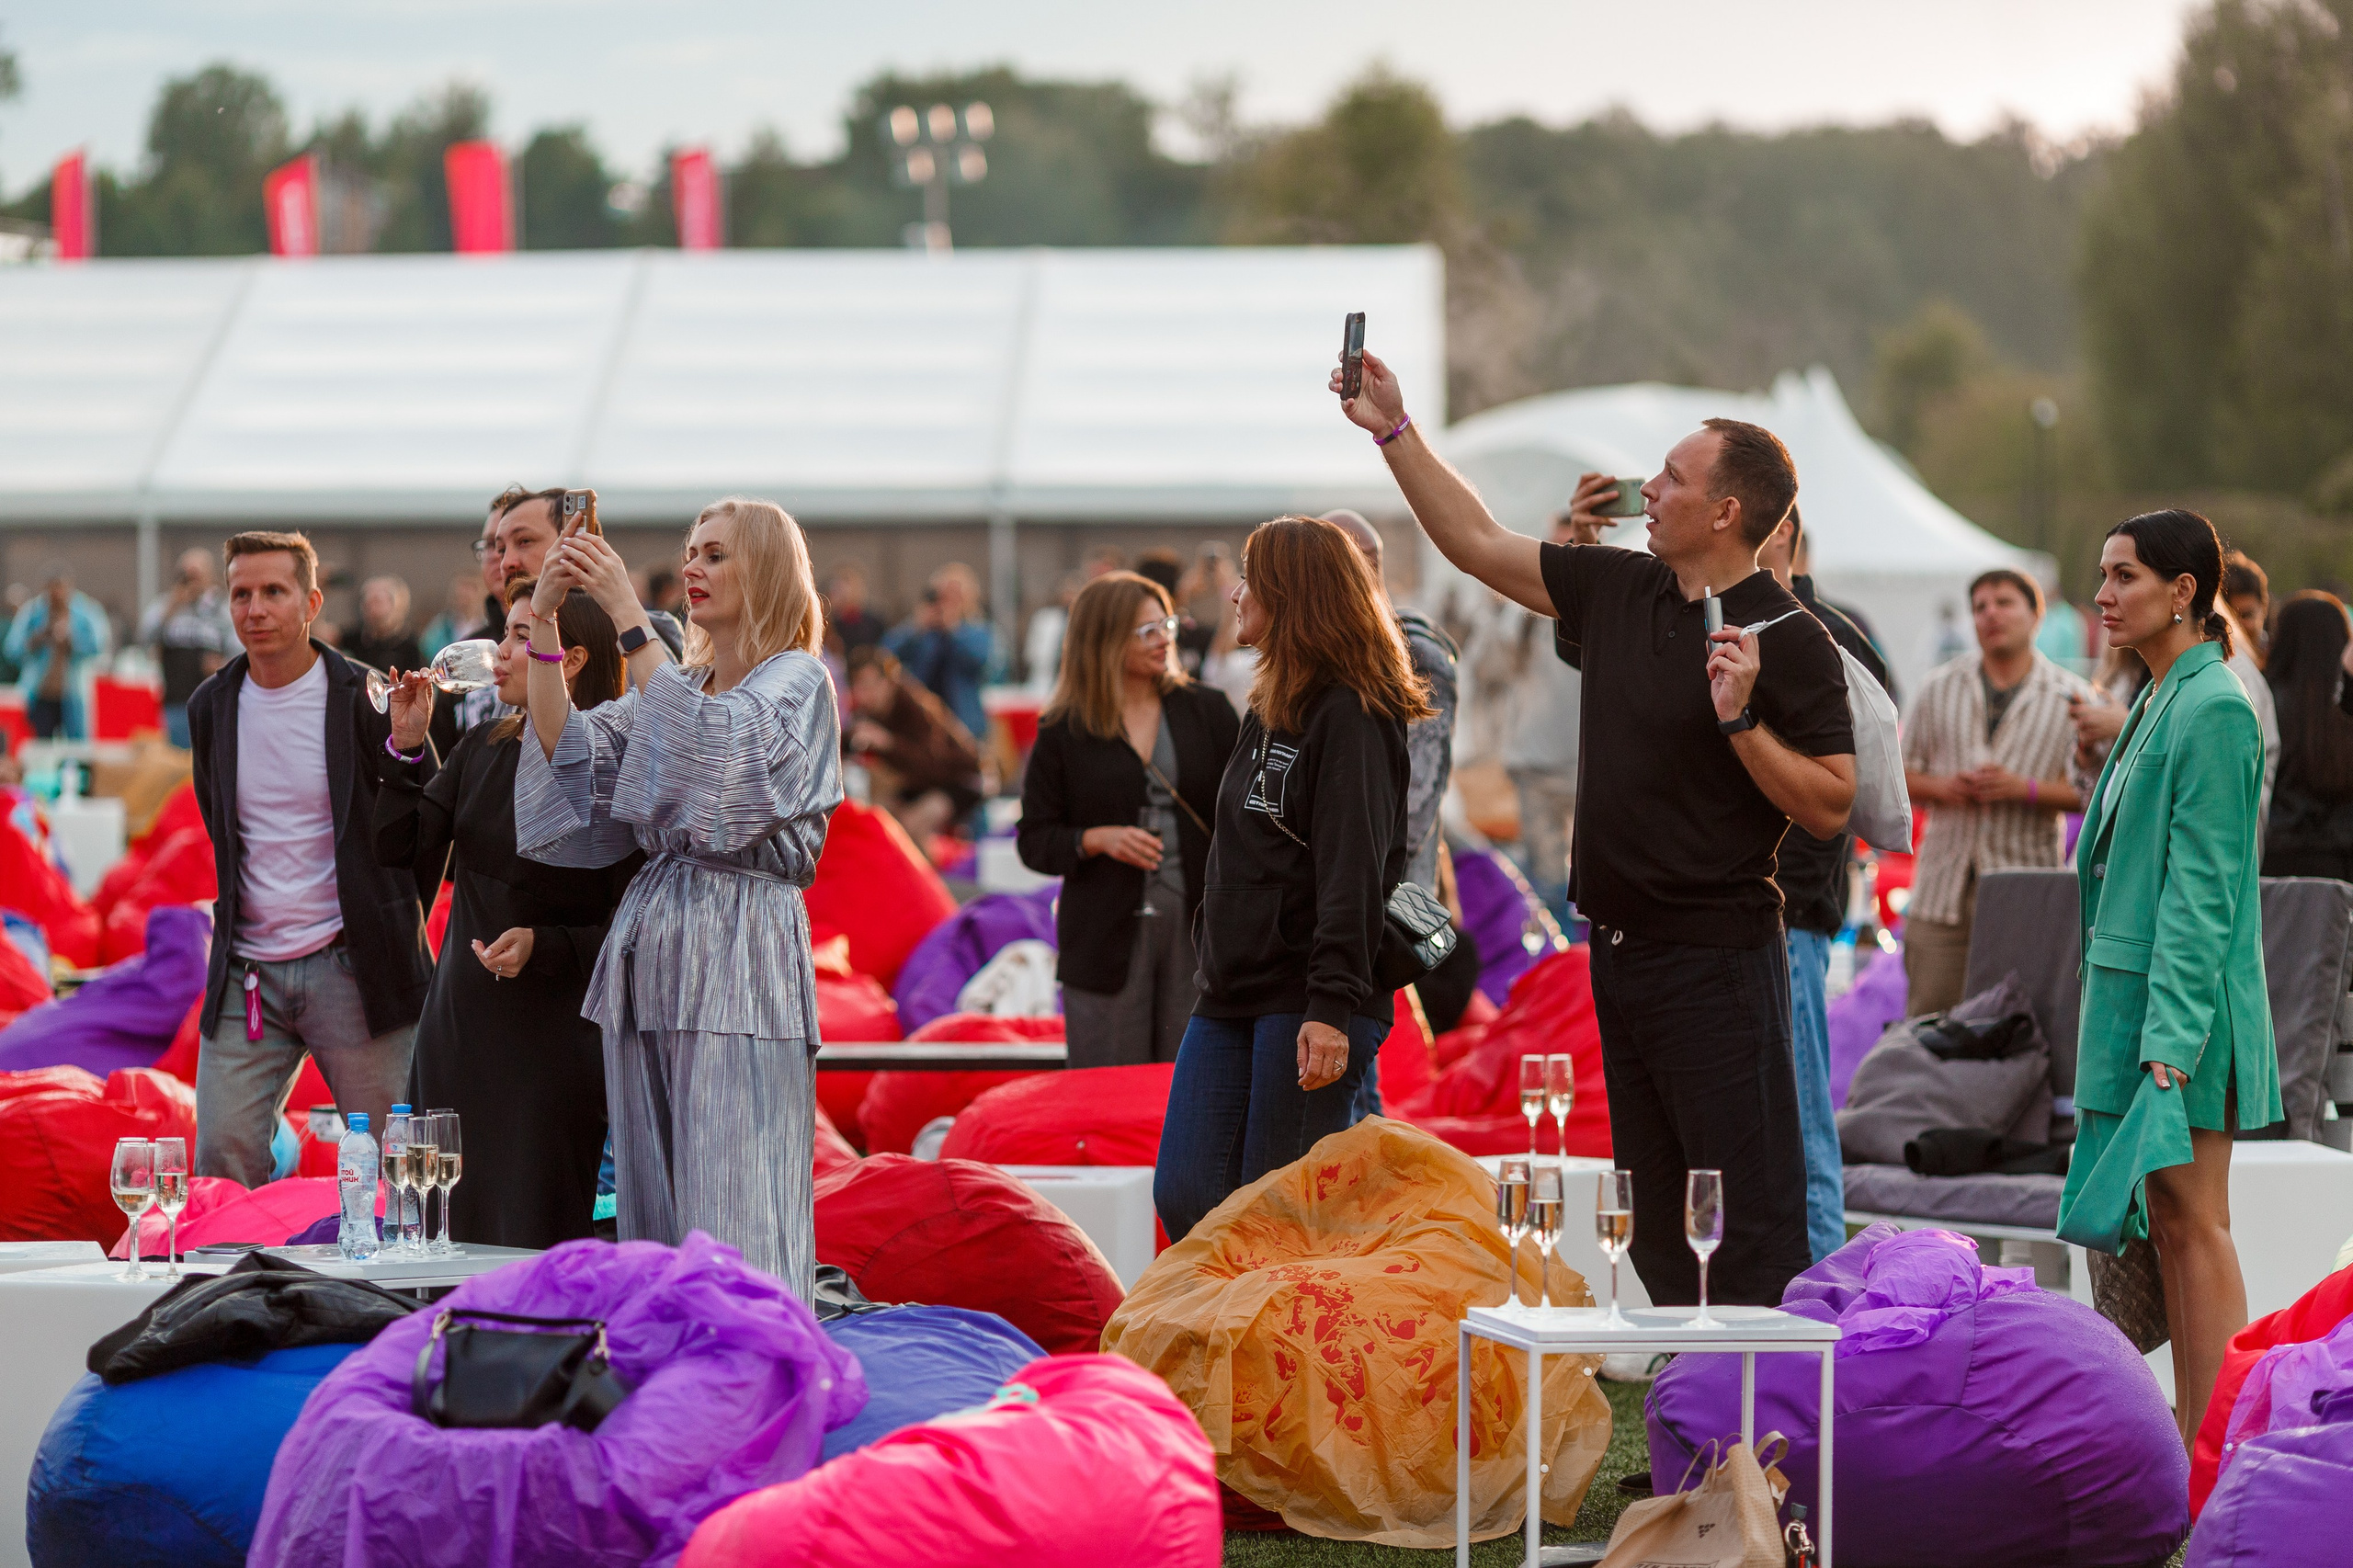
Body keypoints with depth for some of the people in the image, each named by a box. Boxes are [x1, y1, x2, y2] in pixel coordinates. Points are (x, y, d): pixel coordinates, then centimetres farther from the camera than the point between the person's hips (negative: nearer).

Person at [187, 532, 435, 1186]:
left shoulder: (369, 699, -6)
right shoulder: (211, 707, 7)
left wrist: (395, 925, 5)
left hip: (350, 966, -4)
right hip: (245, 973, 4)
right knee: (222, 1161, -2)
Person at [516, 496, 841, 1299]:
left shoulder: (796, 682, -1)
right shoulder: (674, 685, 20)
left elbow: (711, 740, -21)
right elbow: (567, 751, 9)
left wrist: (627, 614, -21)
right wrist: (543, 621, -1)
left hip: (737, 960, -7)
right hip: (650, 950, 7)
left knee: (731, 1222, -10)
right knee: (652, 1211, 6)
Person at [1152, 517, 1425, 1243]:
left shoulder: (1351, 715, -9)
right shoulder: (1267, 712, 20)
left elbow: (1352, 870, -18)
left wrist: (1333, 1006, -25)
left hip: (1305, 1002, -9)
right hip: (1232, 997, 9)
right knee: (1185, 1198, 0)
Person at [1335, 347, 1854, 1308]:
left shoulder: (1788, 640, -10)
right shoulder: (1619, 589, 10)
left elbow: (1830, 807, -13)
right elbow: (1476, 543, 18)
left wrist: (1741, 722, -24)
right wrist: (1394, 430, 16)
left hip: (1717, 956, -8)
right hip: (1620, 943, 8)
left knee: (1752, 1223, -8)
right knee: (1653, 1220, 12)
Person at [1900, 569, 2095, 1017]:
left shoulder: (2071, 697, 4)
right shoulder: (1940, 688, 14)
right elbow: (1900, 774, 15)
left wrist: (2025, 789, -14)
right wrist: (1941, 787, -6)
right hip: (1942, 893, 2)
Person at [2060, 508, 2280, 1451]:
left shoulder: (2214, 710, -14)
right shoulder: (2158, 704, 16)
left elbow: (2202, 888, -18)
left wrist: (2172, 1037, -22)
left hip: (2184, 1001, -10)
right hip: (2131, 989, 10)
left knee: (2193, 1222, -8)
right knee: (2166, 1222, 11)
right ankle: (2188, 1432, 15)